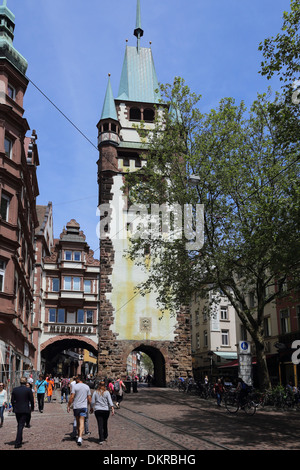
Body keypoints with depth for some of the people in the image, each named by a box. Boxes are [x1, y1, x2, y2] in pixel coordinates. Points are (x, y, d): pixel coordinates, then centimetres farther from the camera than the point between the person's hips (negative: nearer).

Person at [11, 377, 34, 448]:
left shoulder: (15, 389, 1)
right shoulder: (28, 390, -9)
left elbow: (12, 400, 5)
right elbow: (31, 400, -3)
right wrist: (32, 408, 12)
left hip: (17, 410, 4)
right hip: (25, 410, -4)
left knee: (19, 425, 20)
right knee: (21, 426, -2)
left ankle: (20, 440, 32)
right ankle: (17, 443, -7)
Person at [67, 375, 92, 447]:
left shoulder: (75, 386, -5)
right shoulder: (87, 387, 5)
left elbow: (71, 397, -10)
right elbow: (89, 398, 7)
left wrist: (68, 406, -2)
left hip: (76, 406, -1)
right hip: (84, 406, 1)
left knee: (78, 422, 14)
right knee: (82, 422, -4)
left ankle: (79, 437, 26)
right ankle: (80, 437, -19)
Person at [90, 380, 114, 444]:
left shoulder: (95, 392, 2)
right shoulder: (107, 392, -1)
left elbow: (92, 402, 3)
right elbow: (110, 401, -8)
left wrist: (91, 408, 16)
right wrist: (112, 409, -12)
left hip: (98, 410, 0)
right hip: (106, 410, 1)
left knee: (100, 425, -2)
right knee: (105, 424, 18)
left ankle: (101, 440, -8)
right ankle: (105, 437, 31)